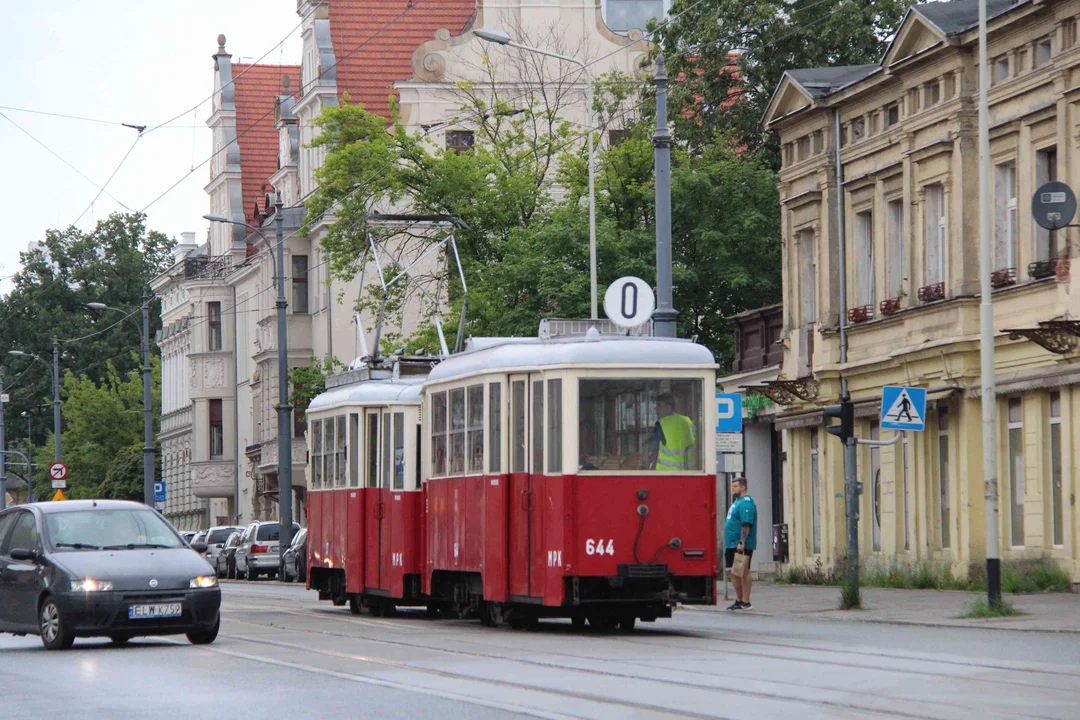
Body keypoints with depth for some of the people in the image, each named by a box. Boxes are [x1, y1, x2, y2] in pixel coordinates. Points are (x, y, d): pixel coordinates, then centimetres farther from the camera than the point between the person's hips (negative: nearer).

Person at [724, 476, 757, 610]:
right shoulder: (737, 501, 19)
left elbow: (746, 525, -23)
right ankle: (739, 600, 20)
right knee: (733, 572, 12)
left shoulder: (746, 503, -14)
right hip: (732, 544, 11)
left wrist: (741, 542, -27)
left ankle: (745, 602, -5)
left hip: (741, 546, -11)